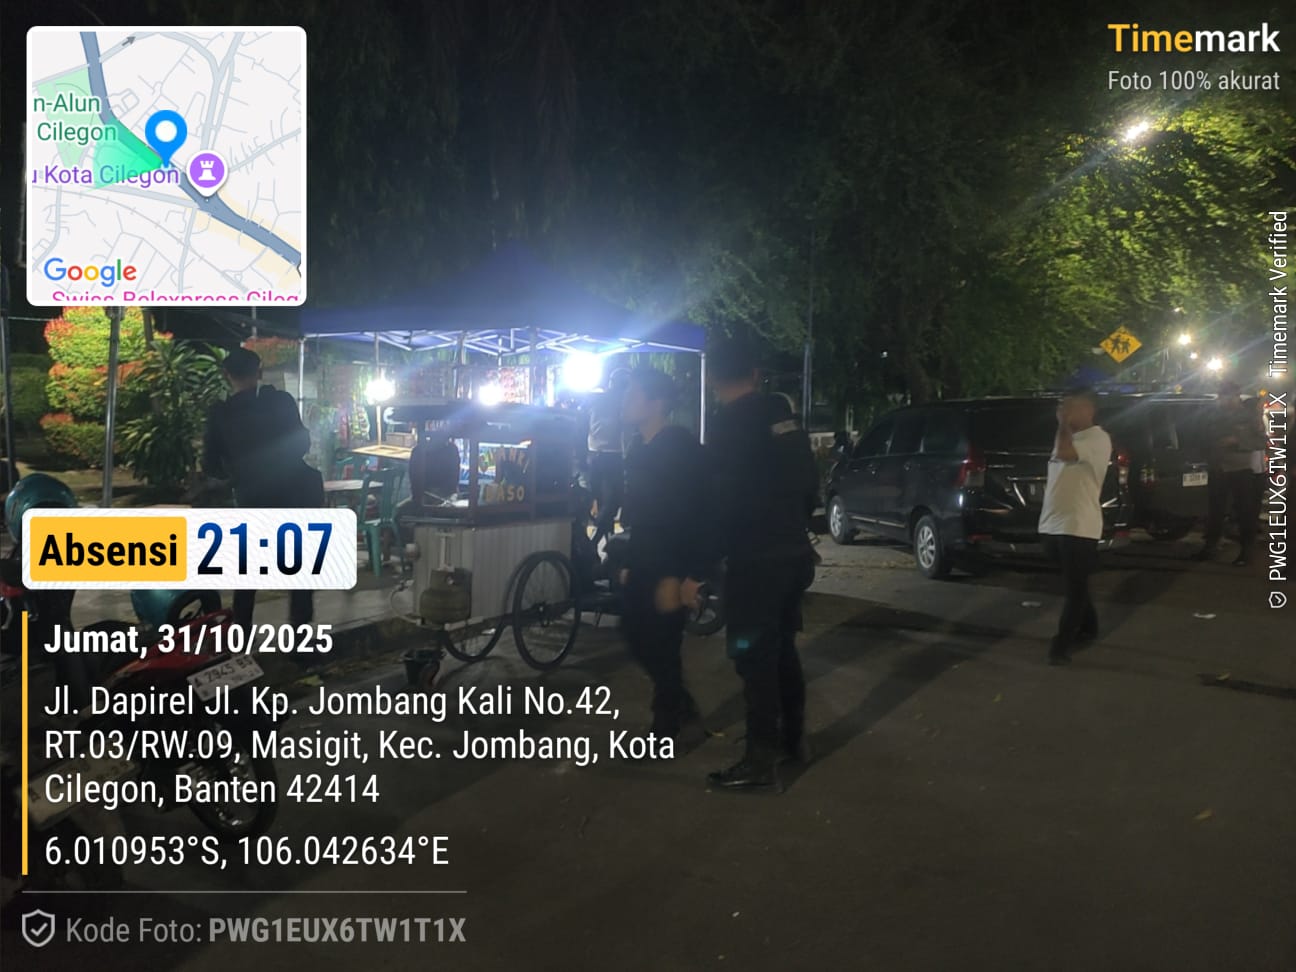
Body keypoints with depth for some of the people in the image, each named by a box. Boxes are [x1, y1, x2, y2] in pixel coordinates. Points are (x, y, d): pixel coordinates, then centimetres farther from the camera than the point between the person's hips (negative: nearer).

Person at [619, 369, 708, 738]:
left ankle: (666, 728, 15)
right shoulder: (638, 446, 11)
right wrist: (630, 563, 14)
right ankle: (680, 703, 31)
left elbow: (691, 516, -21)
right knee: (637, 635, 11)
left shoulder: (681, 447, -15)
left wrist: (674, 576, -24)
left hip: (670, 569, -8)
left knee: (661, 645, -1)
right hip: (644, 562, 8)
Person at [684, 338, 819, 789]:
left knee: (754, 656, -1)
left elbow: (722, 506, -20)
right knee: (782, 646, 20)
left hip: (756, 560, -8)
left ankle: (761, 760, 4)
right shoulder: (785, 416, 9)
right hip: (794, 553, 8)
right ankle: (793, 737, 31)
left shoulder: (729, 424, -15)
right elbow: (809, 484, 14)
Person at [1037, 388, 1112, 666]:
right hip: (1054, 524, 9)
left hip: (1078, 526, -9)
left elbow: (1065, 453, -27)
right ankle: (1087, 628, 32)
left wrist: (1064, 423, -13)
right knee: (1075, 585, 19)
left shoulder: (1098, 438, -10)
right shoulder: (1069, 437, 18)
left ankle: (1062, 643, -4)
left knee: (1075, 587, -4)